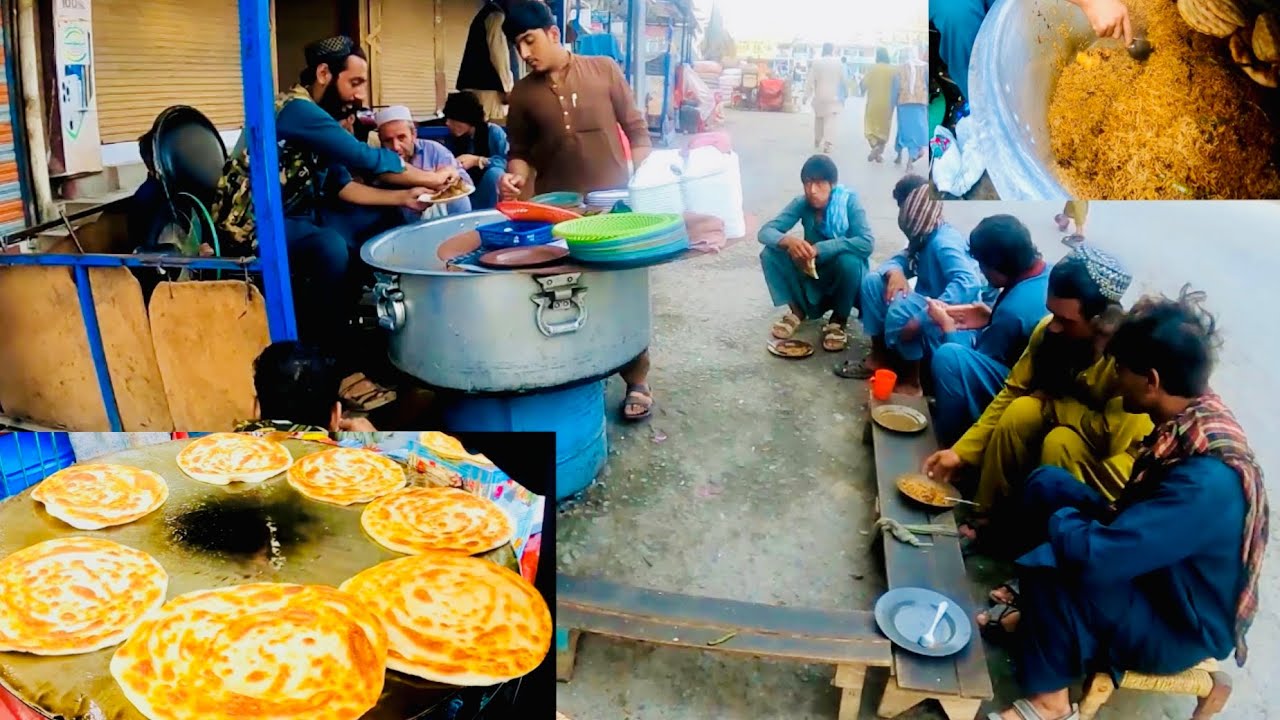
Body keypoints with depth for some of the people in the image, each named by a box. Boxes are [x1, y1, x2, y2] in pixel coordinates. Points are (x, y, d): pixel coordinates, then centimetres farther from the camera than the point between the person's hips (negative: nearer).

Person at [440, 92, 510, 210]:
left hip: (491, 188, -3)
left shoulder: (494, 132, -11)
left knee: (494, 173, -32)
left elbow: (509, 162, -23)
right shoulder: (451, 138, 4)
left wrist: (476, 160, -28)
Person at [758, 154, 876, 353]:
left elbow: (867, 243, -33)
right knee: (770, 254, -19)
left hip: (844, 275, -3)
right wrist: (788, 241, -42)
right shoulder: (801, 204, -12)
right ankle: (797, 309, 2)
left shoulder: (849, 201, -21)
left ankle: (839, 320, -10)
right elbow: (765, 231, -19)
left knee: (849, 260, -36)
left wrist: (819, 248, -41)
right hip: (813, 273, 3)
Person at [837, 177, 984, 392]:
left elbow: (968, 284, -37)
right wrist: (895, 272, -16)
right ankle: (879, 357, 3)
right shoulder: (923, 237, 4)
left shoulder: (944, 242, -24)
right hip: (928, 305, 9)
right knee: (873, 281, -1)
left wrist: (922, 318, -42)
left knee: (902, 306, -35)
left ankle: (911, 380, -16)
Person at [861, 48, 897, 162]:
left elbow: (864, 84, -4)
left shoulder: (871, 68, -5)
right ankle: (880, 153, 7)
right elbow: (896, 88, -6)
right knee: (884, 128, 12)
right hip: (887, 104, 1)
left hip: (873, 103, -1)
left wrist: (862, 93, 16)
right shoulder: (893, 70, -3)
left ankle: (875, 146, -12)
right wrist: (893, 102, 1)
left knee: (871, 127, 9)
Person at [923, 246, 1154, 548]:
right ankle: (984, 517, -7)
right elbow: (1012, 392, -8)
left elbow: (1110, 436, -33)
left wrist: (1051, 400, -18)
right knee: (1021, 410, -21)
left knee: (1060, 442, -31)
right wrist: (961, 451, -14)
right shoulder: (1050, 330, -14)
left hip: (1120, 457, -5)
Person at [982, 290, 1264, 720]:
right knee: (1046, 484, 1)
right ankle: (1038, 608, 11)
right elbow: (1138, 512, 9)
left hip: (1178, 626, -8)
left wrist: (1060, 519, -17)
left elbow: (1093, 556, -38)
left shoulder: (1208, 480, -35)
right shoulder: (1189, 423, -9)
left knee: (1054, 563, -30)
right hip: (1156, 571, 8)